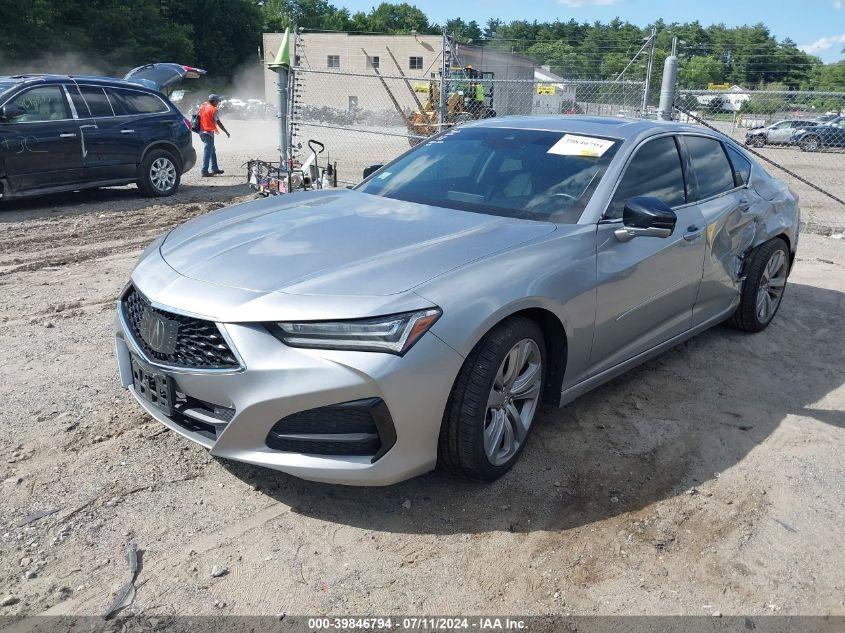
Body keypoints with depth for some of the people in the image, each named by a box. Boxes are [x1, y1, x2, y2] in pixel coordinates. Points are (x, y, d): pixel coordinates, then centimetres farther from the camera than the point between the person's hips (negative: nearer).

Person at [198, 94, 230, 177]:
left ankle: (214, 168, 25)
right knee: (207, 152, -5)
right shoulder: (213, 110, -10)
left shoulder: (202, 106, 12)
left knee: (212, 150, 19)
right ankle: (205, 171, -5)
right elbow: (219, 123, -12)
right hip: (208, 133, -8)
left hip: (201, 132, 8)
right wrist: (227, 132, -3)